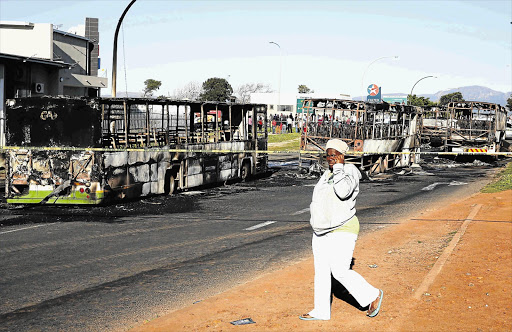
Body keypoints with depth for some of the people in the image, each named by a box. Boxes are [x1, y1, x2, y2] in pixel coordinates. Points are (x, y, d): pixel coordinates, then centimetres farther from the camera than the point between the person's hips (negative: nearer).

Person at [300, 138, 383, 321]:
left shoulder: (349, 172, -12)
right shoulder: (327, 174, 12)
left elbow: (343, 191, -32)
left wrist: (339, 167, -22)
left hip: (342, 231, -8)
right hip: (322, 233, 8)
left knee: (340, 272, -12)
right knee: (321, 271, 8)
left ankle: (372, 295, 7)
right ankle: (321, 311, 15)